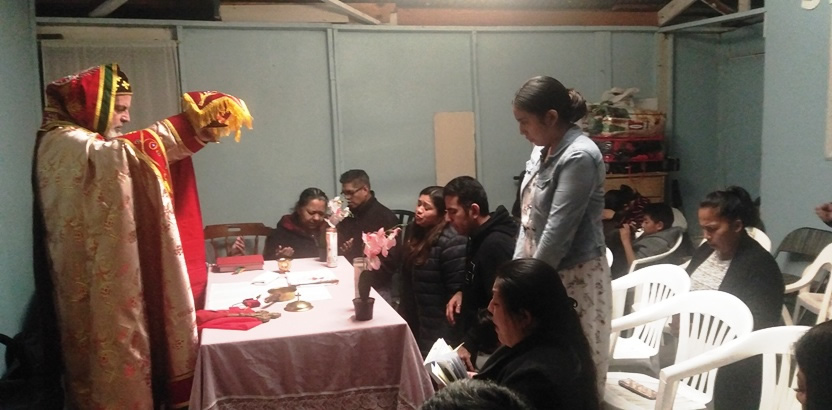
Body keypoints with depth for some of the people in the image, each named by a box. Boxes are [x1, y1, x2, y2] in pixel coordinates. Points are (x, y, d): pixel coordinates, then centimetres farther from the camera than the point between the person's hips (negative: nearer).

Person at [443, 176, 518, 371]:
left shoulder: (495, 244, -23)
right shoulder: (481, 237, 8)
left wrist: (470, 344, -22)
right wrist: (462, 294, 5)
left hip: (491, 348, -9)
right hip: (481, 341, 9)